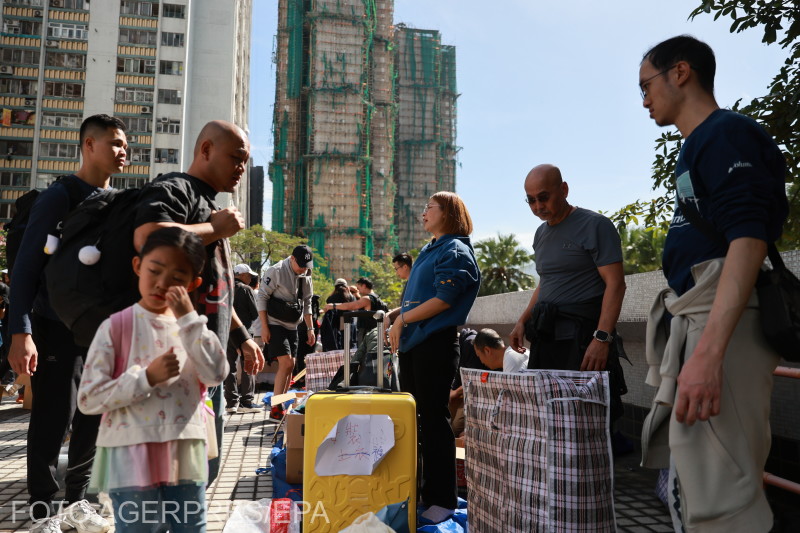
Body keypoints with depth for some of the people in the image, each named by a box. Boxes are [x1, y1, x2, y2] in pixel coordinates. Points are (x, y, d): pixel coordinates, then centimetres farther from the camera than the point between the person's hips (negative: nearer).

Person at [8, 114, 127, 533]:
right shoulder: (60, 196, -6)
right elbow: (26, 266, -10)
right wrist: (21, 332, -19)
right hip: (59, 327, -5)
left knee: (92, 418, 9)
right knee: (53, 420, -1)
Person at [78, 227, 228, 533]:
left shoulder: (191, 326, 6)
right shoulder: (116, 327, -5)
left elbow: (216, 375, -11)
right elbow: (88, 399, -8)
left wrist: (188, 318, -14)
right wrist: (147, 377, -19)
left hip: (185, 454, 4)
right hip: (132, 457, -3)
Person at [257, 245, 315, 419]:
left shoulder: (306, 277, 10)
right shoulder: (276, 271, -12)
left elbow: (307, 304, 18)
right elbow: (261, 298, -12)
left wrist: (310, 328, 13)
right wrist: (264, 326, -15)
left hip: (292, 327, 8)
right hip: (275, 325, -7)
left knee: (289, 366, 7)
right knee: (286, 363, -16)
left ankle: (281, 406, 16)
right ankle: (275, 409, -8)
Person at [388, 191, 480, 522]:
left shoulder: (455, 251, -8)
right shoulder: (428, 251, 18)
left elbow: (443, 300, -18)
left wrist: (402, 320, -13)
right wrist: (399, 325, 9)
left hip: (435, 343, -9)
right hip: (411, 343, 9)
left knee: (433, 417, -4)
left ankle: (441, 498, 6)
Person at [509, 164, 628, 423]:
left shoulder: (594, 225, -6)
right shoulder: (541, 233, 18)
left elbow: (615, 284, -12)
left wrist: (602, 338, -21)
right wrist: (522, 321, 15)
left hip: (582, 338, -7)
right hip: (545, 338, 7)